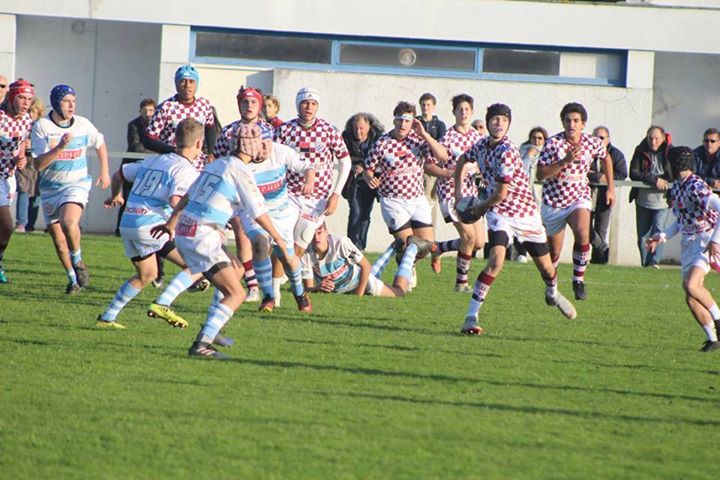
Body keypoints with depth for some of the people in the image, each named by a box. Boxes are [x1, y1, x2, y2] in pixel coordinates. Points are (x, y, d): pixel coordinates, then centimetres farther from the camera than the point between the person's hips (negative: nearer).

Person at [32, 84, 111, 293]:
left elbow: (100, 144, 18)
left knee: (68, 222, -29)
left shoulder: (83, 124, -3)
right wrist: (59, 147, -29)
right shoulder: (41, 126, -10)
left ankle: (78, 261, -5)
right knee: (58, 238, 5)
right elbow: (38, 164, -17)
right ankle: (73, 279, 21)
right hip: (50, 187, 1)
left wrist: (104, 172, 18)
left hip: (77, 184, -1)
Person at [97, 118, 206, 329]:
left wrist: (115, 196, 49)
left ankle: (107, 318, 28)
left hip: (127, 223, 8)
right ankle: (162, 304, -15)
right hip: (151, 224, -8)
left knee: (146, 274, 28)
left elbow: (119, 174, 30)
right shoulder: (185, 169, -4)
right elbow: (176, 201, -22)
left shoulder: (154, 160, 19)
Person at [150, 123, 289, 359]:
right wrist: (277, 237, 9)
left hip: (184, 232, 9)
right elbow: (258, 211, -6)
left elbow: (188, 196, 24)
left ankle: (211, 330, 29)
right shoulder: (239, 171, -10)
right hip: (202, 239, -9)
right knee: (236, 294, -9)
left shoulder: (217, 164, 15)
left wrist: (171, 223, 36)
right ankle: (201, 345, -20)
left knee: (236, 270, 27)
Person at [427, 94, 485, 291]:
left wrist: (479, 171, -2)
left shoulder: (476, 136, 6)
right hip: (451, 193, -7)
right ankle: (461, 282, 2)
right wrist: (451, 173, -23)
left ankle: (437, 248, 26)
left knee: (479, 242, 4)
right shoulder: (448, 138, -12)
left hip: (470, 192, 7)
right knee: (469, 237, -14)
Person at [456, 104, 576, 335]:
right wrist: (457, 190, 21)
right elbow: (462, 160, 24)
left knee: (546, 267, 12)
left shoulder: (507, 151, -22)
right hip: (500, 213, 2)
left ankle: (553, 294, 48)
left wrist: (481, 208, -2)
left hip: (526, 211, -2)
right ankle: (470, 318, -20)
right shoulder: (481, 145, -2)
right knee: (496, 262, -22)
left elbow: (501, 194, -18)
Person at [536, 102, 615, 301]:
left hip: (579, 197, 1)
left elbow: (606, 158, 17)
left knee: (583, 234, -29)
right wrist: (565, 161, -32)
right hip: (553, 201, -1)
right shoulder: (553, 143, -16)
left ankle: (578, 280, -13)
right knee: (554, 251, 8)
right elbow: (540, 174, -23)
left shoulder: (592, 143, -6)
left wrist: (611, 188, 17)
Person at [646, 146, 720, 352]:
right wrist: (662, 236, 14)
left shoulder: (696, 187, -18)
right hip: (689, 241, 9)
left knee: (691, 285, -26)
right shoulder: (676, 188, 10)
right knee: (691, 297, 2)